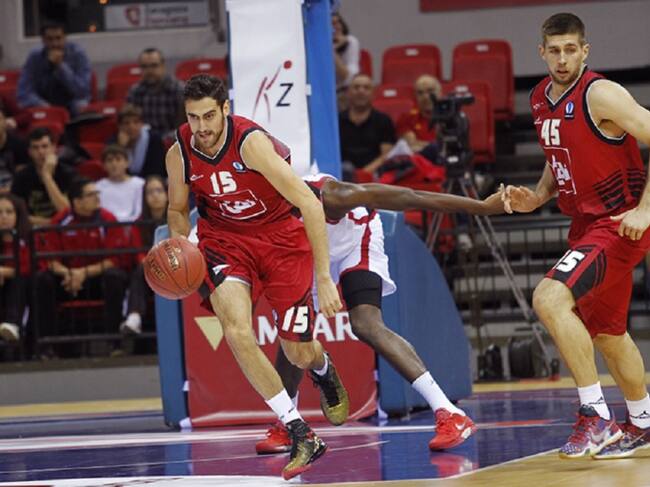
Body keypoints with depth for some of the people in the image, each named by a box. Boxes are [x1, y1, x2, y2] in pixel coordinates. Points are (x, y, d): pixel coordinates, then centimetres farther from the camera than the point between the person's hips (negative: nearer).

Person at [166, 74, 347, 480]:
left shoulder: (251, 142, -29)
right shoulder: (179, 154, -12)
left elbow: (310, 204, -29)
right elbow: (178, 210, 10)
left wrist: (323, 277, -31)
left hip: (282, 236, -3)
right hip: (225, 238, 3)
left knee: (299, 352, 3)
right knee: (237, 332, -25)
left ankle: (324, 370, 47)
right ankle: (301, 435, -14)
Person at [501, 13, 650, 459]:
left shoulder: (600, 95, -18)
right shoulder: (541, 100, 7)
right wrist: (536, 198, 5)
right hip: (586, 224, 9)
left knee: (549, 299, -24)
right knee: (605, 332, 20)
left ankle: (597, 417, -19)